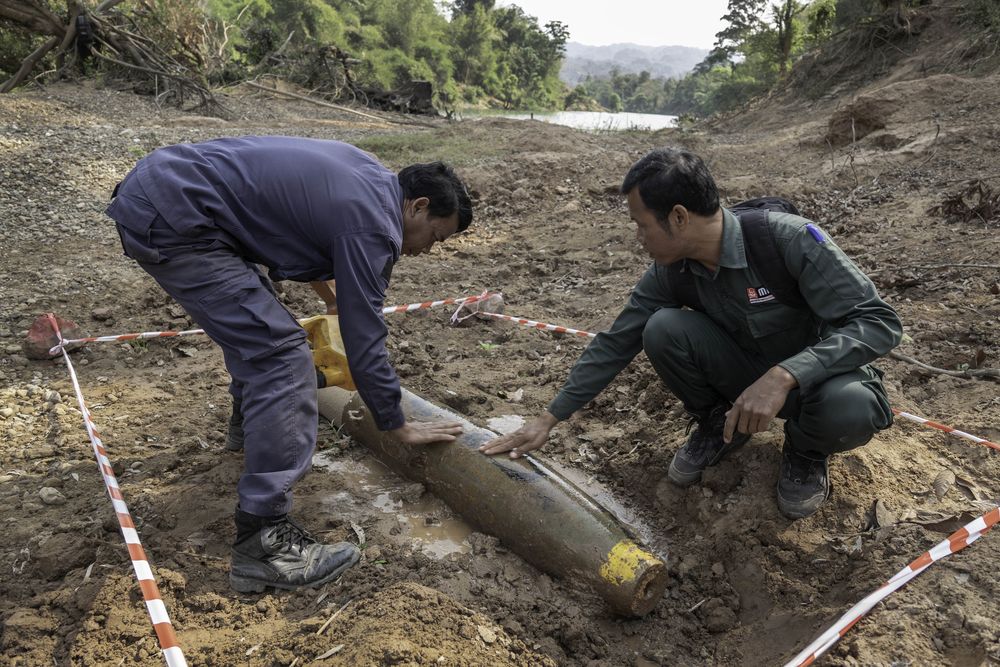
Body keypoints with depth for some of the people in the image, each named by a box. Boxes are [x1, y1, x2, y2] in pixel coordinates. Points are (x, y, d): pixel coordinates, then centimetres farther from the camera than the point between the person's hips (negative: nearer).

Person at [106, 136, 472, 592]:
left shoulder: (367, 174, 13)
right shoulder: (371, 224, -15)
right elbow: (363, 341, -12)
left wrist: (329, 291, 43)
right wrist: (399, 427, 1)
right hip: (169, 221, -11)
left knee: (248, 316, 29)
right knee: (281, 355, -16)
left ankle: (251, 423, 50)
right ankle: (263, 540, -15)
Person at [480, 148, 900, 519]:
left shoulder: (787, 239, -29)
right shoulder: (671, 271, -13)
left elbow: (880, 322, -30)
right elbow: (616, 344, -5)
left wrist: (783, 376, -44)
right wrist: (548, 419, -5)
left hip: (817, 376, -3)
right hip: (747, 374, 3)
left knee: (849, 410, -39)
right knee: (663, 329, -24)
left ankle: (806, 450, -1)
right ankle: (716, 425, 4)